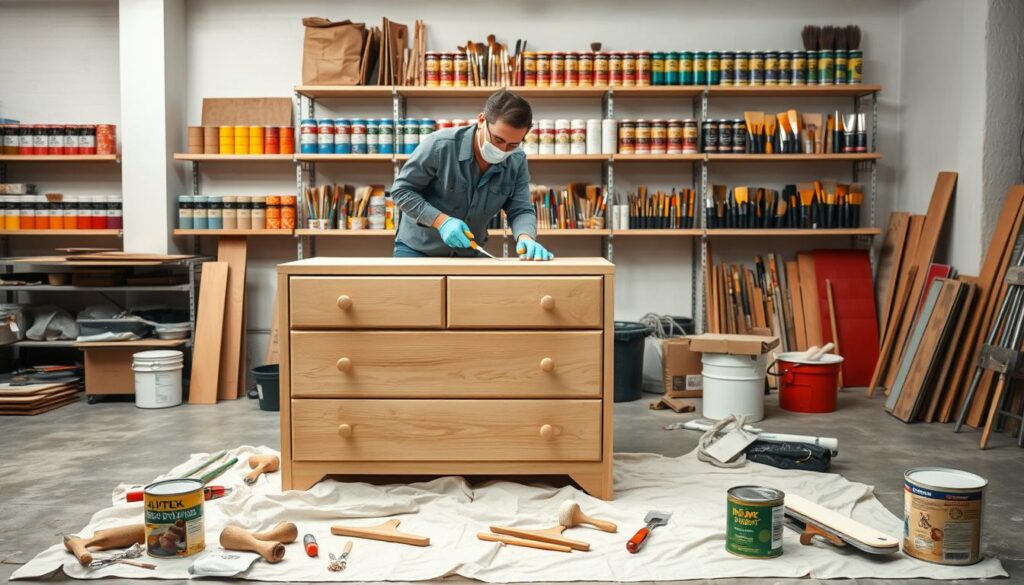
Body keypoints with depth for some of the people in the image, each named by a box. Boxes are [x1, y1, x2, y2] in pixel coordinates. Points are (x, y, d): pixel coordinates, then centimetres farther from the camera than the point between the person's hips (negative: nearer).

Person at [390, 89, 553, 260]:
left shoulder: (517, 162, -11)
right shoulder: (440, 145, -23)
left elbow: (520, 210, -10)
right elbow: (401, 190, -17)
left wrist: (525, 238, -34)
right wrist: (441, 221, -29)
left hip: (470, 253, 3)